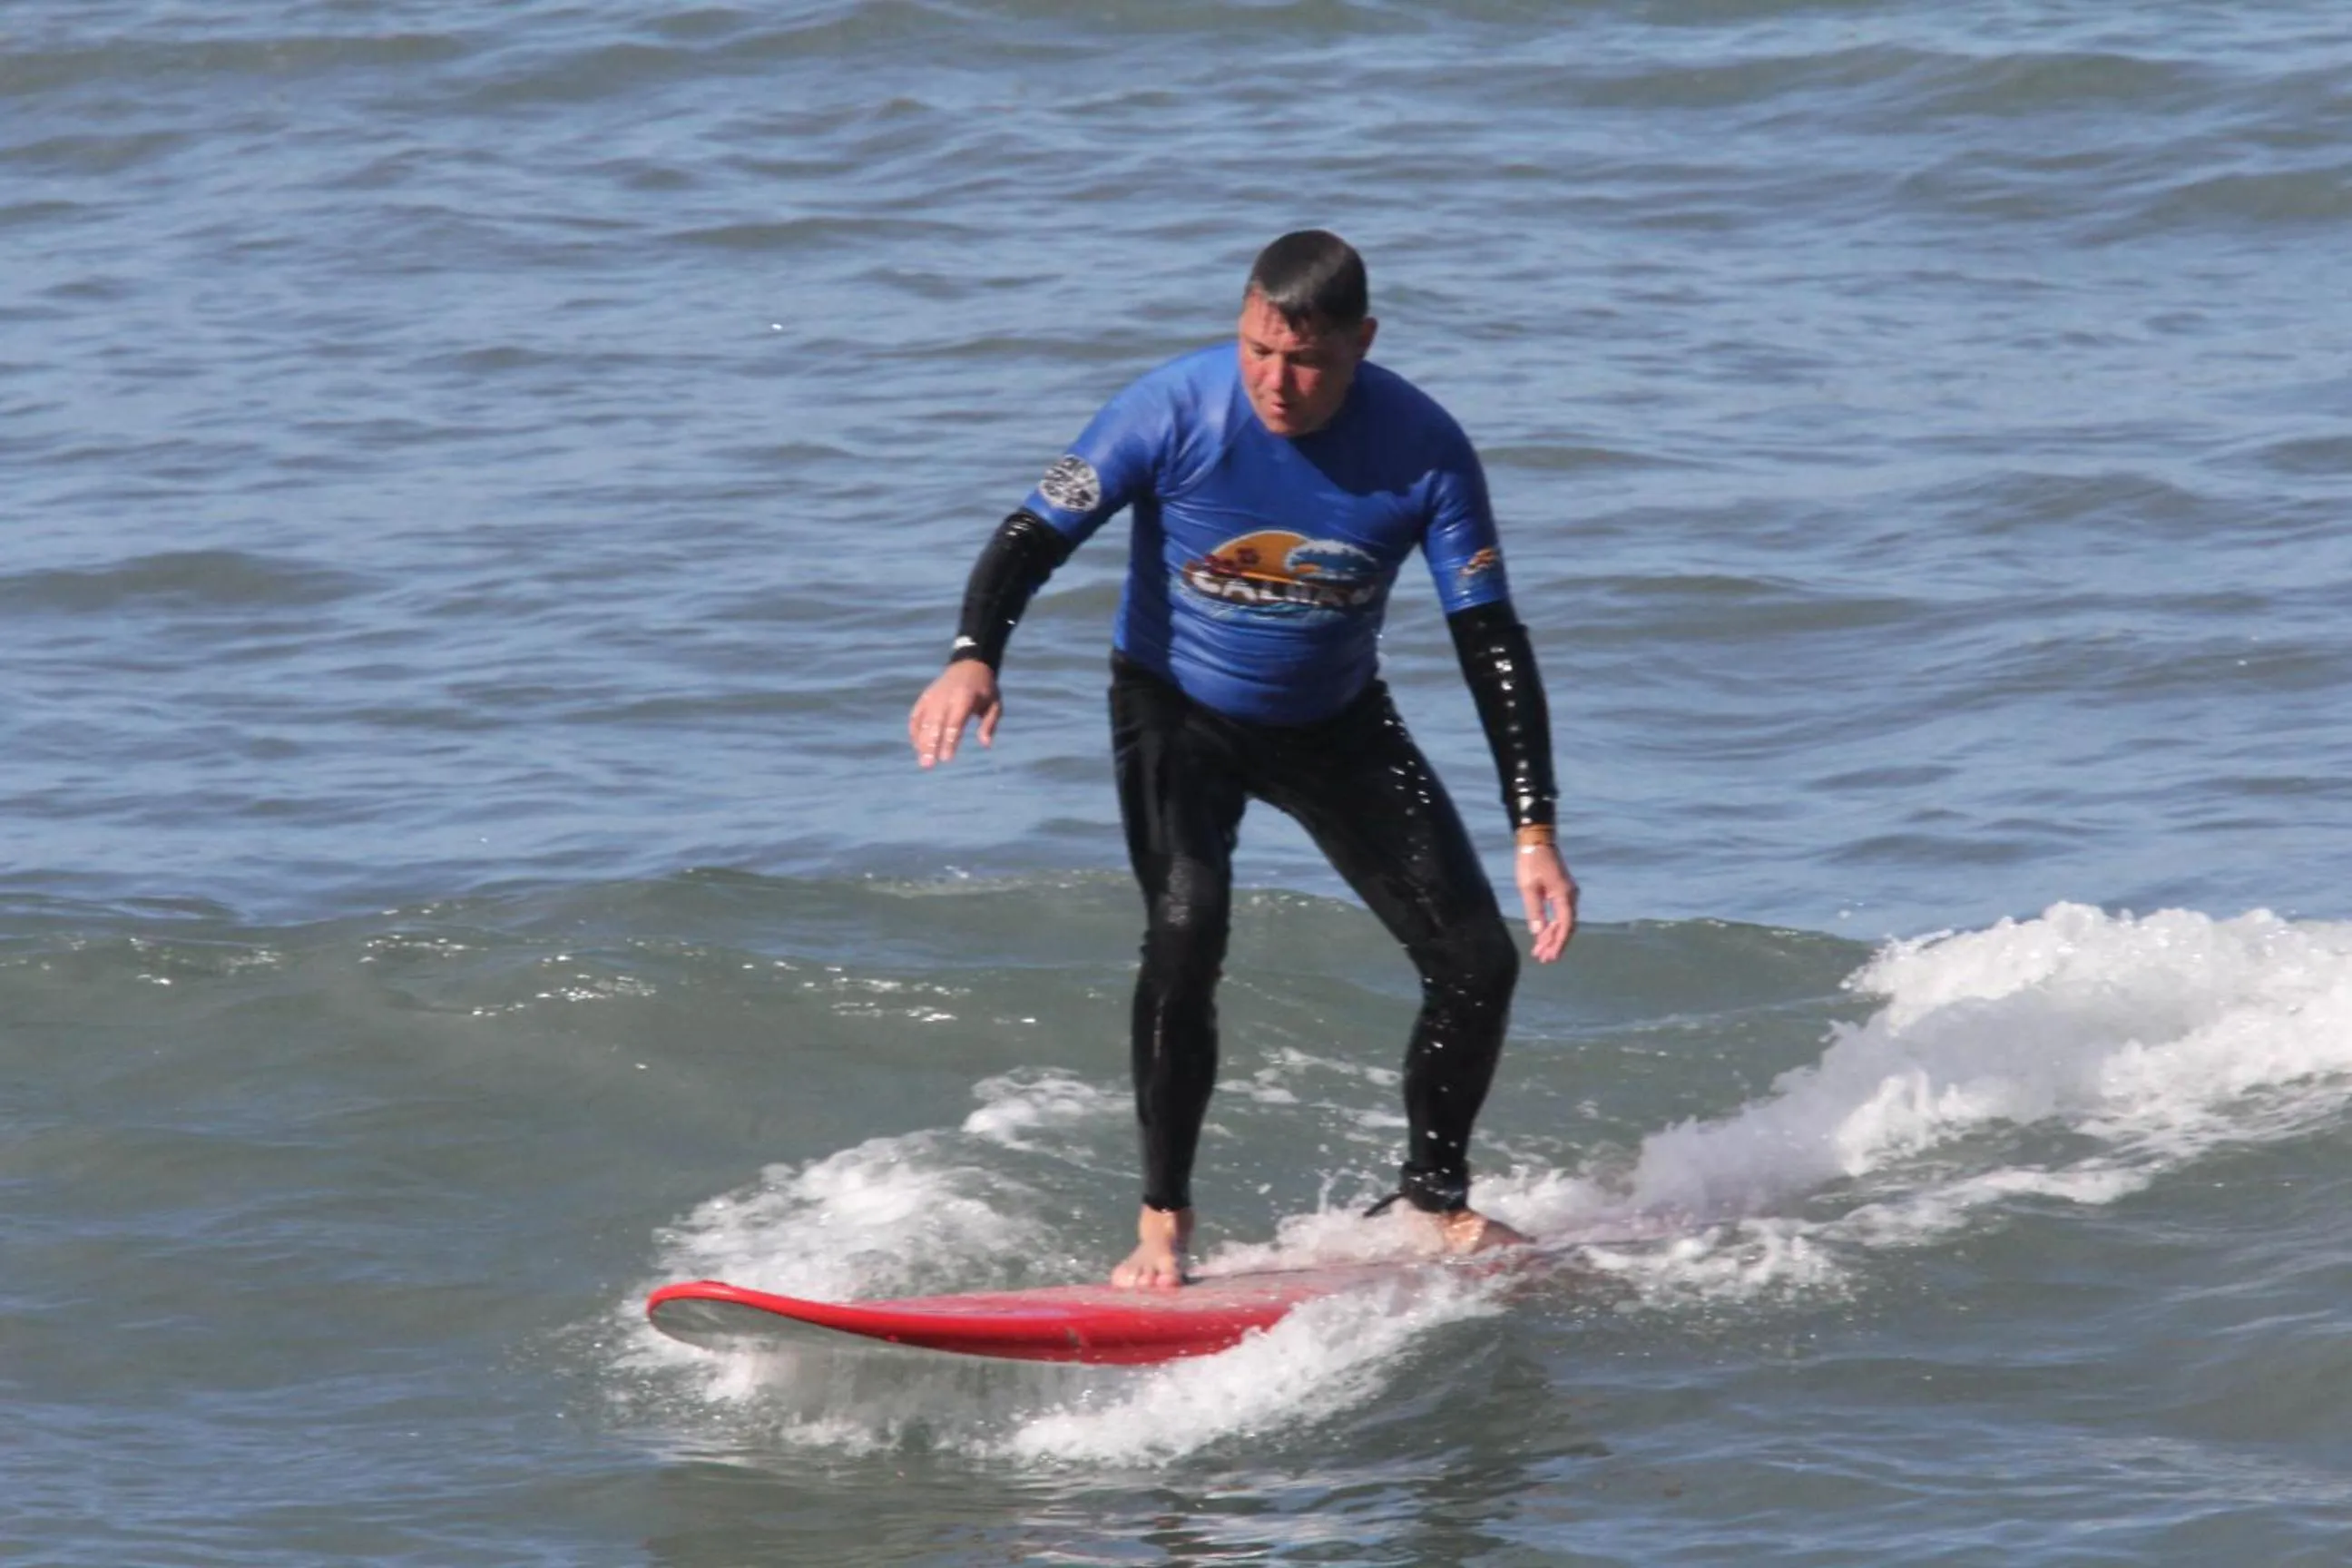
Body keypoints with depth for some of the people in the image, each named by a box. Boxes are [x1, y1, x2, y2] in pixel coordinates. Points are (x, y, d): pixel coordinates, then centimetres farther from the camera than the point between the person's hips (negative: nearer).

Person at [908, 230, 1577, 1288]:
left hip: (1335, 723, 2)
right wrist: (973, 658, -39)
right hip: (1178, 711, -2)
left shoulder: (1424, 451, -21)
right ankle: (1163, 1223, -15)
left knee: (1478, 960, -5)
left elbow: (1490, 640, -16)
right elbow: (1036, 536, -18)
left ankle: (1433, 1198, 19)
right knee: (1187, 928, -27)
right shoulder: (1174, 411, -25)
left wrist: (1534, 832, -21)